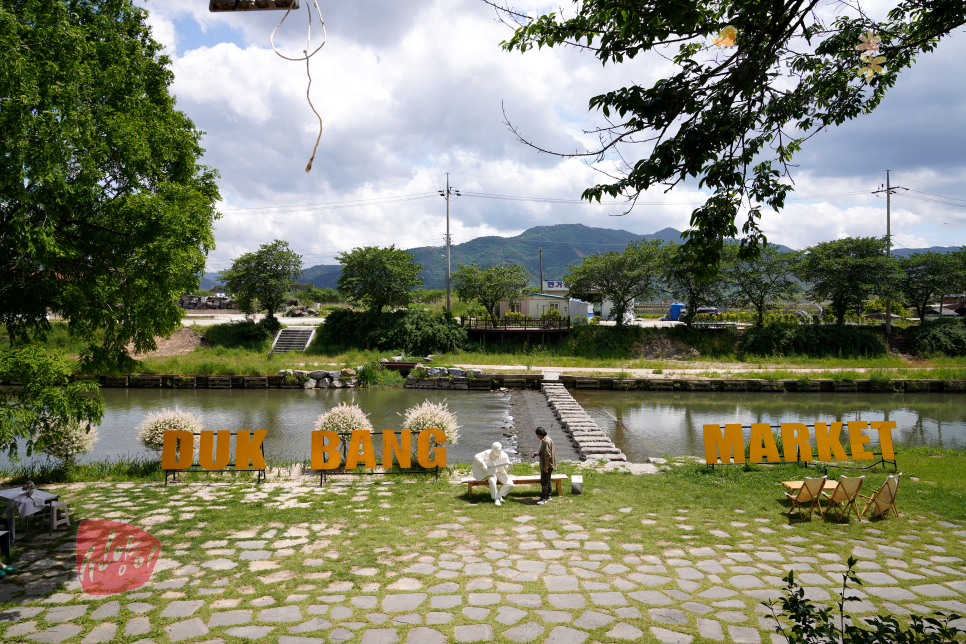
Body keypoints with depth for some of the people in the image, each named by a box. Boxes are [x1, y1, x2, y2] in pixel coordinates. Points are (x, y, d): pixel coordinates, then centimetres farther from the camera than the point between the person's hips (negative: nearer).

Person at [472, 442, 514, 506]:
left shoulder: (504, 456, -9)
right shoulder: (487, 453, -15)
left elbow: (507, 469, -5)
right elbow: (476, 457, -21)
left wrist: (509, 466, -29)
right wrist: (483, 465, -30)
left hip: (500, 473, 3)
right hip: (489, 473, -3)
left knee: (510, 484, -19)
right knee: (492, 481, -37)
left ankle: (499, 495, -4)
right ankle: (496, 498, -21)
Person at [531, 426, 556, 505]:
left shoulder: (546, 441, -21)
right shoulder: (547, 439, 12)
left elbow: (548, 455, -25)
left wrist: (545, 467, -24)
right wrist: (538, 453, 12)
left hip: (547, 465, -11)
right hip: (547, 464, 11)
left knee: (544, 482, -8)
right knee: (547, 480, 19)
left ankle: (543, 498, -6)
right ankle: (548, 496, 28)